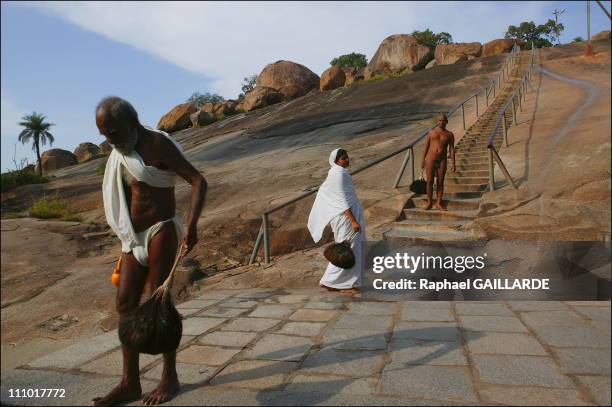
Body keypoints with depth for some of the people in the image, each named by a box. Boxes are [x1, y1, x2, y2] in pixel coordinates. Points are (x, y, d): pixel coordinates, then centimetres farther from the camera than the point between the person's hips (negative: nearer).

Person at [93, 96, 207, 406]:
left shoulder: (158, 144, -11)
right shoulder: (123, 152, 13)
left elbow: (198, 181, -18)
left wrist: (192, 225, -32)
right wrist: (128, 241, 22)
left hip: (161, 232, -8)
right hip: (135, 238, 8)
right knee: (125, 304, 5)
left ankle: (170, 378, 14)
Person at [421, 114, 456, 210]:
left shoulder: (450, 135, 5)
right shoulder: (431, 132, 5)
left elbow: (452, 149, 2)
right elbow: (426, 146, 7)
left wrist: (453, 164, -4)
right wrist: (423, 160, 4)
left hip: (442, 161, 1)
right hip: (430, 160, 0)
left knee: (440, 182, 3)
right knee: (430, 182, -1)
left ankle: (438, 204, 11)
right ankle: (429, 203, 10)